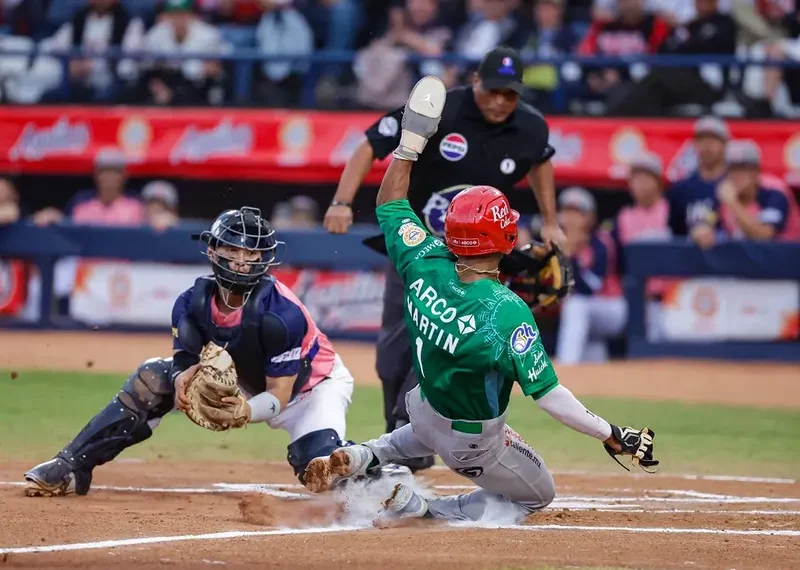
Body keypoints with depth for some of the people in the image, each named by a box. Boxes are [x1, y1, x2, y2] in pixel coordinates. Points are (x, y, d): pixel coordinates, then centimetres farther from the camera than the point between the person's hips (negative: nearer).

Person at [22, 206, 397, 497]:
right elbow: (187, 365, -13)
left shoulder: (282, 314, -34)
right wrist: (185, 382, -38)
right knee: (153, 379, -11)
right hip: (245, 381, 5)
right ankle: (70, 470, -8)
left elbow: (279, 397, -30)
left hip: (313, 383, -5)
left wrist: (239, 414, -50)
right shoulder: (193, 303, -19)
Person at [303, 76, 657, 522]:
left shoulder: (427, 267, -19)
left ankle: (360, 458, 17)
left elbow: (391, 205, 0)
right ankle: (424, 511, -1)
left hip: (422, 407, 6)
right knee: (538, 494, 20)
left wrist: (412, 139, 5)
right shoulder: (507, 311, -35)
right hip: (475, 443, -6)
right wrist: (613, 436, -27)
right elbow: (548, 395, -34)